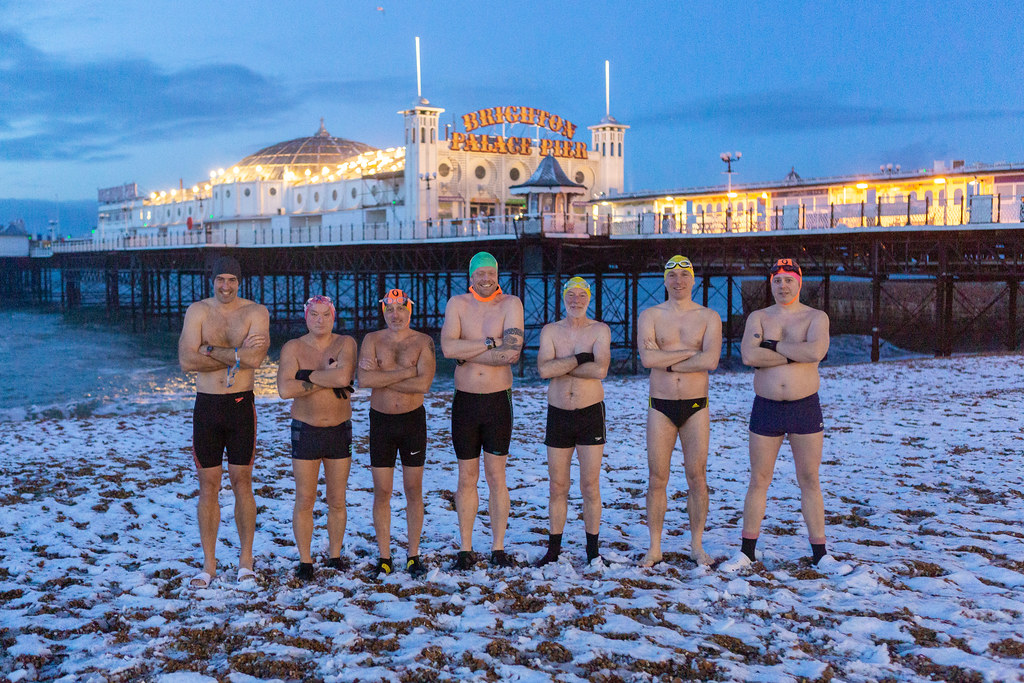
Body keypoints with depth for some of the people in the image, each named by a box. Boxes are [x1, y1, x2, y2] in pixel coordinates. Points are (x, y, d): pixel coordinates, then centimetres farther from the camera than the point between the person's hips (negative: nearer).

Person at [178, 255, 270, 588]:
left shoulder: (256, 312, -2)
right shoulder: (197, 311, 2)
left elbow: (255, 358, -18)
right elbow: (186, 361, -11)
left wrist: (212, 351, -13)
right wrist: (236, 355, -14)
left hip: (241, 405, -1)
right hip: (206, 406, 1)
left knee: (242, 482, 6)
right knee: (208, 486, 7)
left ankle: (245, 561, 18)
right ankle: (209, 564, 17)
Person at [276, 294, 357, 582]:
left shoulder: (346, 343, -2)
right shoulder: (292, 347, -2)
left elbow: (343, 377, -22)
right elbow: (285, 389, -17)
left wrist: (306, 375, -14)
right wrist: (327, 381, -16)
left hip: (340, 431, 1)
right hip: (305, 431, 0)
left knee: (337, 500, 8)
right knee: (304, 500, 2)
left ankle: (334, 555, 22)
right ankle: (305, 560, 14)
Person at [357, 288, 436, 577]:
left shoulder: (423, 342, -3)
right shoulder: (372, 340, 1)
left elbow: (423, 383, -18)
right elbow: (364, 379, -15)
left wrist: (381, 377, -14)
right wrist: (406, 372, -18)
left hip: (413, 419, -1)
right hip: (381, 420, 1)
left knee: (414, 490, 5)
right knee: (381, 492, 4)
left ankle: (413, 556, 16)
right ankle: (384, 558, 13)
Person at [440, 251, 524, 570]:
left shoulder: (511, 304, -3)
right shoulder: (457, 304, 2)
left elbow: (512, 351, -18)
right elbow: (448, 347, -14)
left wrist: (468, 354, -14)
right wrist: (490, 344, -16)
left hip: (498, 401, -1)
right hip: (465, 401, 2)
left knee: (496, 477, 6)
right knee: (467, 477, 9)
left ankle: (498, 548, 16)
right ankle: (465, 550, 18)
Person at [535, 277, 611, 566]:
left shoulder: (600, 330, -1)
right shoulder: (550, 331, 3)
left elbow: (600, 369, -19)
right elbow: (544, 369, -14)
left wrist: (562, 366, -13)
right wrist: (580, 358, -15)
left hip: (591, 414, -2)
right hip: (558, 414, 2)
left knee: (590, 486, 1)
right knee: (557, 486, 7)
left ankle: (592, 550, 12)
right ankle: (554, 549, 18)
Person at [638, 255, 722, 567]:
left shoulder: (709, 317, 2)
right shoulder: (650, 315, 3)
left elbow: (711, 360, -14)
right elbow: (647, 357, -14)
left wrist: (668, 363, -12)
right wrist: (690, 352, -11)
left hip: (696, 406, 0)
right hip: (660, 406, 0)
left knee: (697, 477, 3)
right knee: (657, 479, 3)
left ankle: (697, 546, 17)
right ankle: (654, 548, 13)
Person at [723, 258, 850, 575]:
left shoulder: (816, 317, 1)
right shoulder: (758, 317, 5)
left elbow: (816, 351, -20)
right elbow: (748, 355, -14)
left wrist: (773, 345, -13)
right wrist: (794, 355, -14)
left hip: (805, 408, -1)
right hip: (766, 408, 1)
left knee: (809, 481, 5)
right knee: (758, 481, 6)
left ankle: (820, 554, 13)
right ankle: (747, 551, 16)